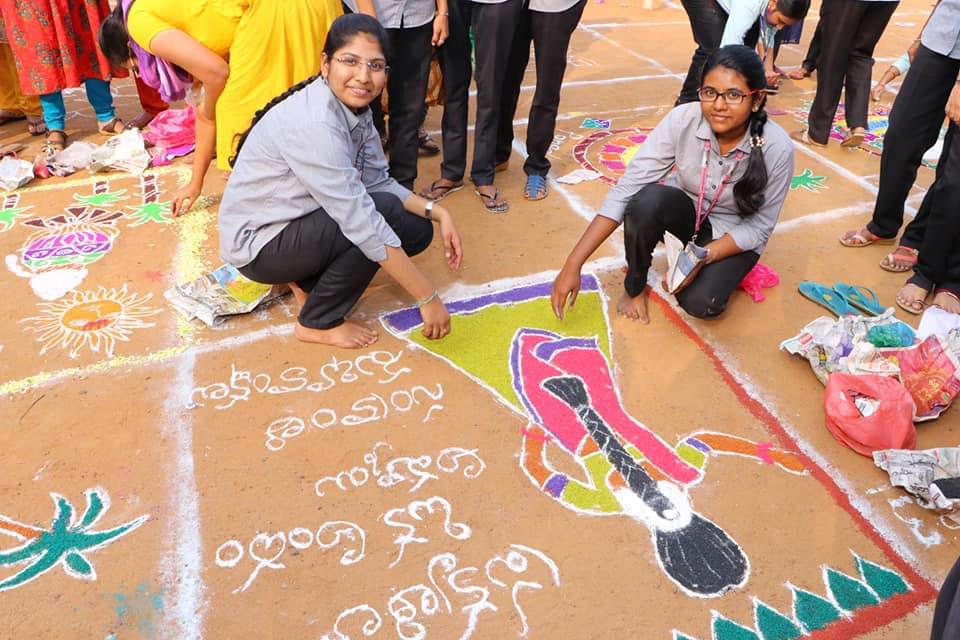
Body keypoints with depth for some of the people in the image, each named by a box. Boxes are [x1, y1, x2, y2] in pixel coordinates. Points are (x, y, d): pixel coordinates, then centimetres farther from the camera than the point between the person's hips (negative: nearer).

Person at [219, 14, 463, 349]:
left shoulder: (354, 106, -5)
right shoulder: (313, 122, -31)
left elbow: (378, 182, -1)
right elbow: (362, 221, -33)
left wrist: (436, 212, -17)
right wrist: (428, 298, -30)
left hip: (300, 223, 8)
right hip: (258, 243, -8)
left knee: (417, 229, -3)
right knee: (385, 213, -25)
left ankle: (310, 279, 10)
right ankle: (317, 322, -7)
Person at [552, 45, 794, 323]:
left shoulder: (777, 147, -26)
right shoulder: (682, 120, -25)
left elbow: (759, 227, -15)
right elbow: (627, 188, -28)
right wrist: (573, 264, -33)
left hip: (733, 236, -1)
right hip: (684, 212, 1)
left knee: (700, 303, -28)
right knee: (648, 199, -33)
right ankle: (635, 284, -7)